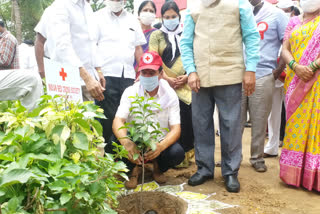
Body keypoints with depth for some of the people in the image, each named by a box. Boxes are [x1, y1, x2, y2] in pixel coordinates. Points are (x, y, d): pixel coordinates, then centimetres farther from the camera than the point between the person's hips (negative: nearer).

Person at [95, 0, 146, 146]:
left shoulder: (132, 20, 19)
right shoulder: (98, 17, 5)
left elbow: (138, 48, 20)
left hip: (128, 75, 4)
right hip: (106, 75, -4)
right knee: (107, 116, -6)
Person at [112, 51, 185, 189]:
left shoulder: (170, 95, -7)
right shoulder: (130, 92, -8)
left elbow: (175, 128, -13)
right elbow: (118, 121, -18)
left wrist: (161, 146, -36)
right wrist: (126, 143, -42)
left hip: (161, 142, 1)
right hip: (135, 142, 0)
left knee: (177, 153, -30)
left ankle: (158, 167, 7)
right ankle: (134, 169, 4)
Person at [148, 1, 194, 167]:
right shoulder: (156, 35, 8)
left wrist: (187, 76, -5)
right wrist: (166, 78, -11)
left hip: (186, 84, 2)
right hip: (165, 85, -2)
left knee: (189, 118, -4)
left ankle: (186, 152, 12)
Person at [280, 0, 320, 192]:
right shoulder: (294, 23, 14)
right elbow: (285, 50, 4)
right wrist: (296, 67, -13)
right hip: (295, 81, 4)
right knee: (296, 123, 5)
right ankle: (295, 173, 13)